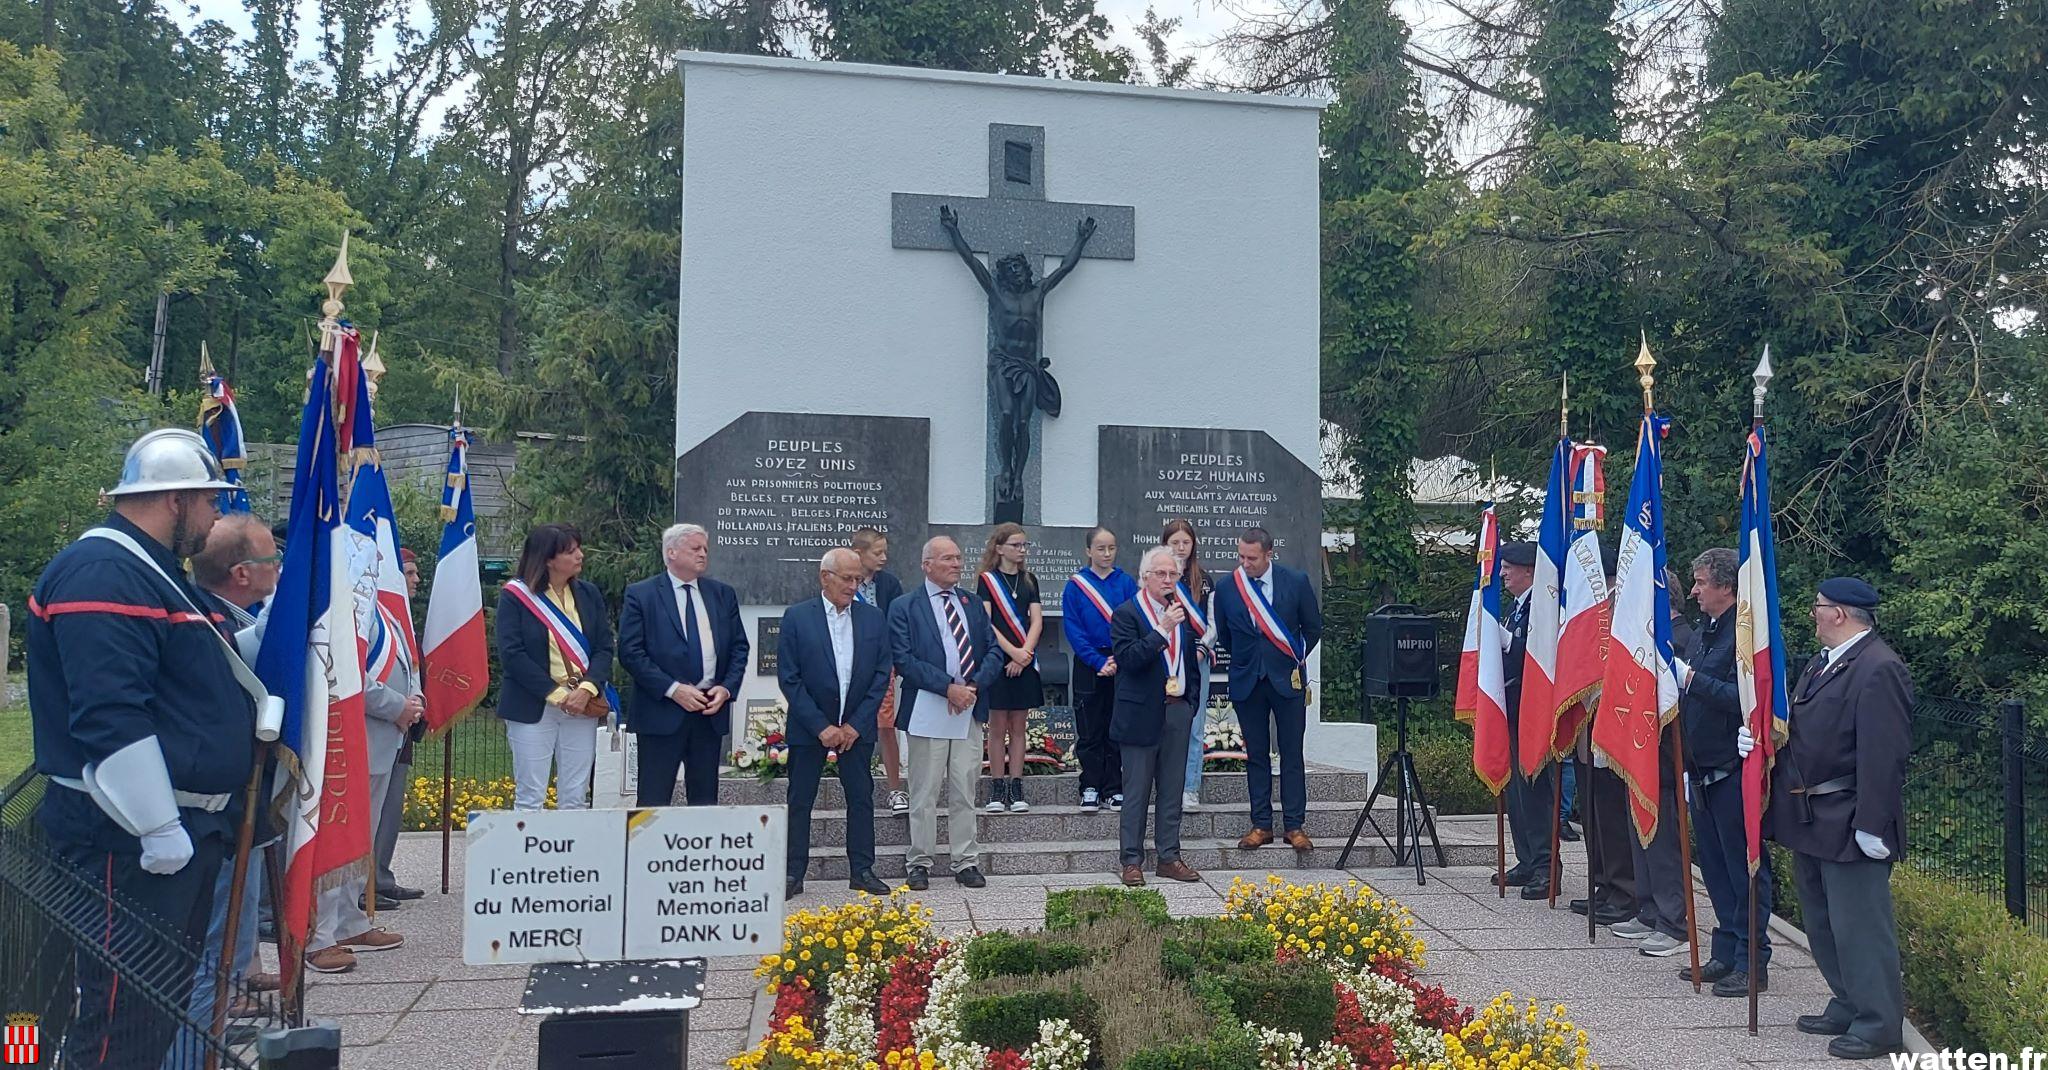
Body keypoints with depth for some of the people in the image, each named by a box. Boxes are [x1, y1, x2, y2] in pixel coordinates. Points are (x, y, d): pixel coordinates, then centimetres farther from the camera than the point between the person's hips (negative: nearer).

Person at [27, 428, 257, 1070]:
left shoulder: (158, 573, 18)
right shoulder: (102, 574, -17)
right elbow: (112, 719, -25)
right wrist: (158, 828, -24)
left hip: (184, 828, 11)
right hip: (130, 840, -11)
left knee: (167, 995, 18)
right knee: (126, 1013, -6)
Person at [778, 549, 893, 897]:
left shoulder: (874, 618, 3)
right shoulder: (797, 617, -5)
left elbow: (881, 676, 1)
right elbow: (789, 678, -8)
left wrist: (856, 725, -7)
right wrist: (821, 727, -12)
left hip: (857, 727, 2)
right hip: (809, 726, -2)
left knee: (861, 798, 5)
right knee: (799, 800, 3)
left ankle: (862, 871, 14)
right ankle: (793, 874, 11)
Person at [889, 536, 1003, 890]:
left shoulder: (972, 604, 14)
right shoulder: (904, 607, -1)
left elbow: (994, 650, 10)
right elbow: (904, 660, -10)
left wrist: (975, 685, -8)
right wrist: (949, 687, -17)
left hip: (970, 711, 4)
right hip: (927, 712, -4)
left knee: (964, 792, 8)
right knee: (925, 793, 3)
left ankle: (966, 862, 15)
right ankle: (919, 863, 13)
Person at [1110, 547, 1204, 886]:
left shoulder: (1182, 611, 12)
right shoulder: (1127, 613, -7)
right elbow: (1127, 658, -20)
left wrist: (1191, 701, 14)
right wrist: (1163, 629, -23)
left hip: (1178, 711, 6)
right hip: (1142, 715, -6)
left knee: (1172, 791, 10)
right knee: (1137, 792, 0)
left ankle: (1169, 857, 18)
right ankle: (1132, 861, 8)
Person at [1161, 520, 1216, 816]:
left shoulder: (1204, 581, 9)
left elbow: (1213, 622, 8)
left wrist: (1202, 649, -6)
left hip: (1197, 660, 2)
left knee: (1194, 729, 0)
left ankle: (1190, 790, 3)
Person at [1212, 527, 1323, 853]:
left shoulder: (1296, 582, -5)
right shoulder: (1227, 589, -2)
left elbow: (1313, 627, 7)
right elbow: (1223, 633, 13)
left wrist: (1296, 660, 10)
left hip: (1287, 680, -1)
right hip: (1247, 682, 1)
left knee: (1292, 755, 1)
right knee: (1256, 755, 6)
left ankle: (1294, 826, 6)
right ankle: (1261, 825, 11)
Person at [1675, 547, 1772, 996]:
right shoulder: (1703, 632, 14)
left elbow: (1746, 698, -25)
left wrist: (1695, 680, -22)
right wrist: (1677, 682, 3)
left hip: (1734, 770, -9)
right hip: (1704, 769, 10)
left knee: (1744, 869, 1)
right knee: (1715, 866, 16)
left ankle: (1752, 963, 10)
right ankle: (1725, 954, 26)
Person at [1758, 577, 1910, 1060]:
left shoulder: (1880, 670, -17)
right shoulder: (1821, 664, 14)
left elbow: (1884, 756, -22)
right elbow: (1800, 730, 20)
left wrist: (1871, 825, -24)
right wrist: (1759, 736, 0)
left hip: (1848, 825, -10)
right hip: (1810, 821, 10)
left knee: (1858, 925, -2)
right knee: (1823, 923, 18)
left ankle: (1879, 1025, 8)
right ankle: (1849, 1007, 31)